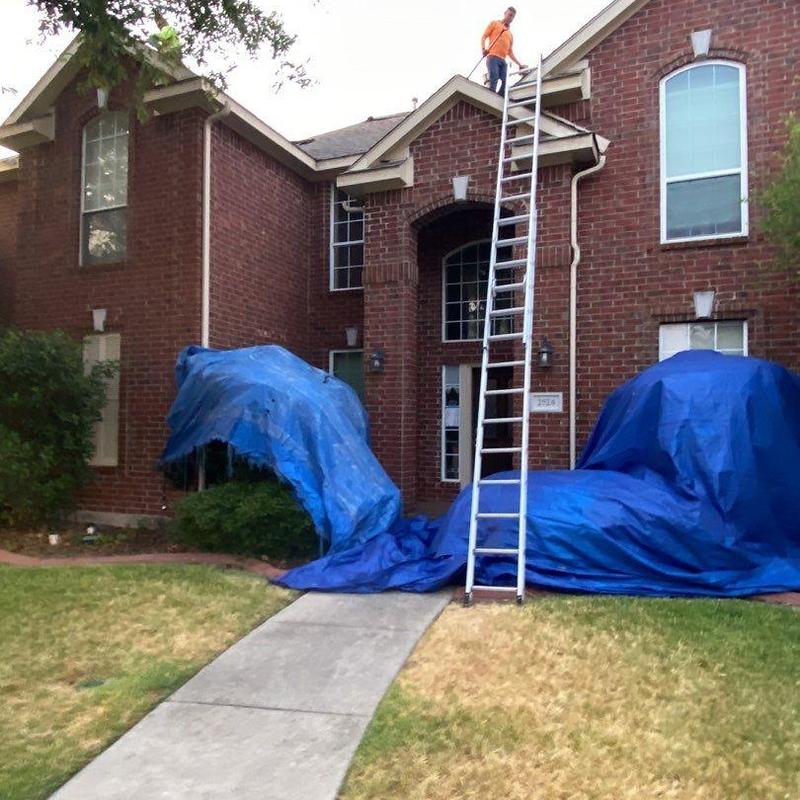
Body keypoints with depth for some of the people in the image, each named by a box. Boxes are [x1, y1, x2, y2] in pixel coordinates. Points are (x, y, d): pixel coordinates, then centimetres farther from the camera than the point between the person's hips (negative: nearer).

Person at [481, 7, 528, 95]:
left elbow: (510, 52, 29)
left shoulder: (510, 34, 30)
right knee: (494, 79, -25)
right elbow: (483, 37, 7)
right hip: (493, 57, -6)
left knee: (505, 82, -13)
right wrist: (483, 49, -14)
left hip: (503, 60, 6)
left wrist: (519, 65, 22)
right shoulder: (494, 23, 17)